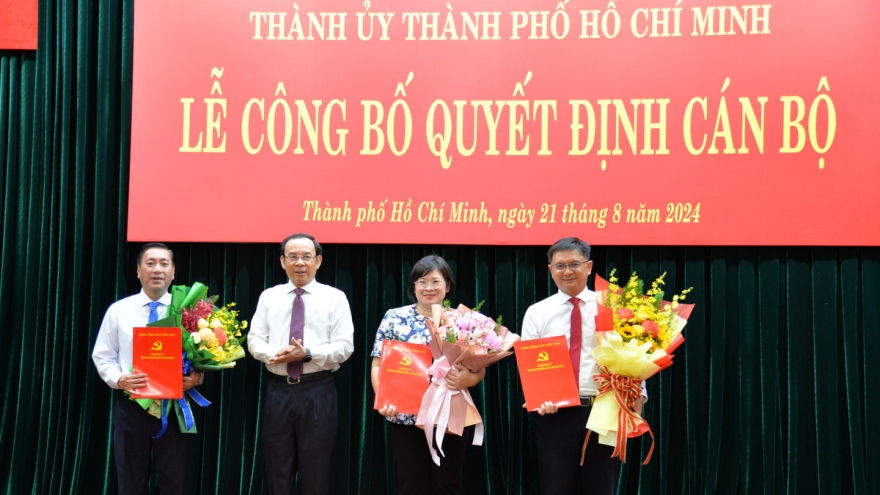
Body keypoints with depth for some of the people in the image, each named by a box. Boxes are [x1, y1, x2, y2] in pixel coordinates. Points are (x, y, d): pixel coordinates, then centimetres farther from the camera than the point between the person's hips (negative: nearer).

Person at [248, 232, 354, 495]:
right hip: (278, 390, 2)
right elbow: (254, 340, 5)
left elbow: (344, 346, -5)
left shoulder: (334, 297, 2)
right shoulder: (269, 296, 10)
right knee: (277, 468, 8)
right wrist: (274, 355, -16)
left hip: (318, 391, -2)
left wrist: (308, 354, -20)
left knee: (316, 469, 4)